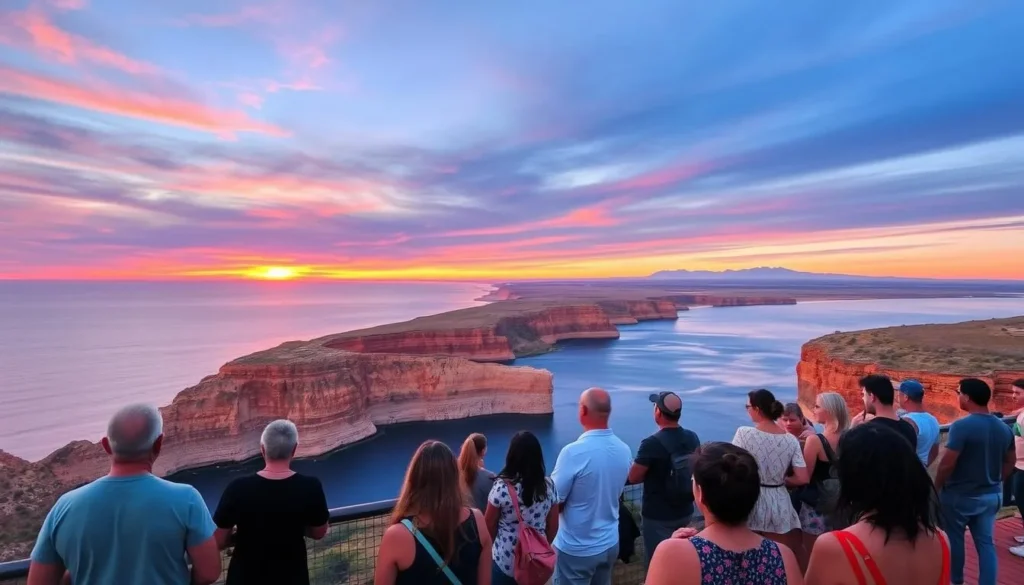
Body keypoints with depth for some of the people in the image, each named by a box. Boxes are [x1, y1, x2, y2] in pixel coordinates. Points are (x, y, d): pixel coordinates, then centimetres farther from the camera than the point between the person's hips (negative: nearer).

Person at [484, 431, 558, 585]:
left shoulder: (502, 487, -19)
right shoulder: (549, 486, -8)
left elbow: (489, 526, -8)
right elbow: (553, 527, 1)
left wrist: (488, 548, 10)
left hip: (505, 561, -3)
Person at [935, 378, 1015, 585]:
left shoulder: (961, 426, -23)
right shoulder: (1004, 428, 1)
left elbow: (947, 463, -21)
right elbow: (1010, 462, 12)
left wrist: (937, 487, -7)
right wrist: (995, 481, 23)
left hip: (960, 495, -6)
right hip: (991, 495, 6)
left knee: (954, 539, 13)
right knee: (986, 542, 12)